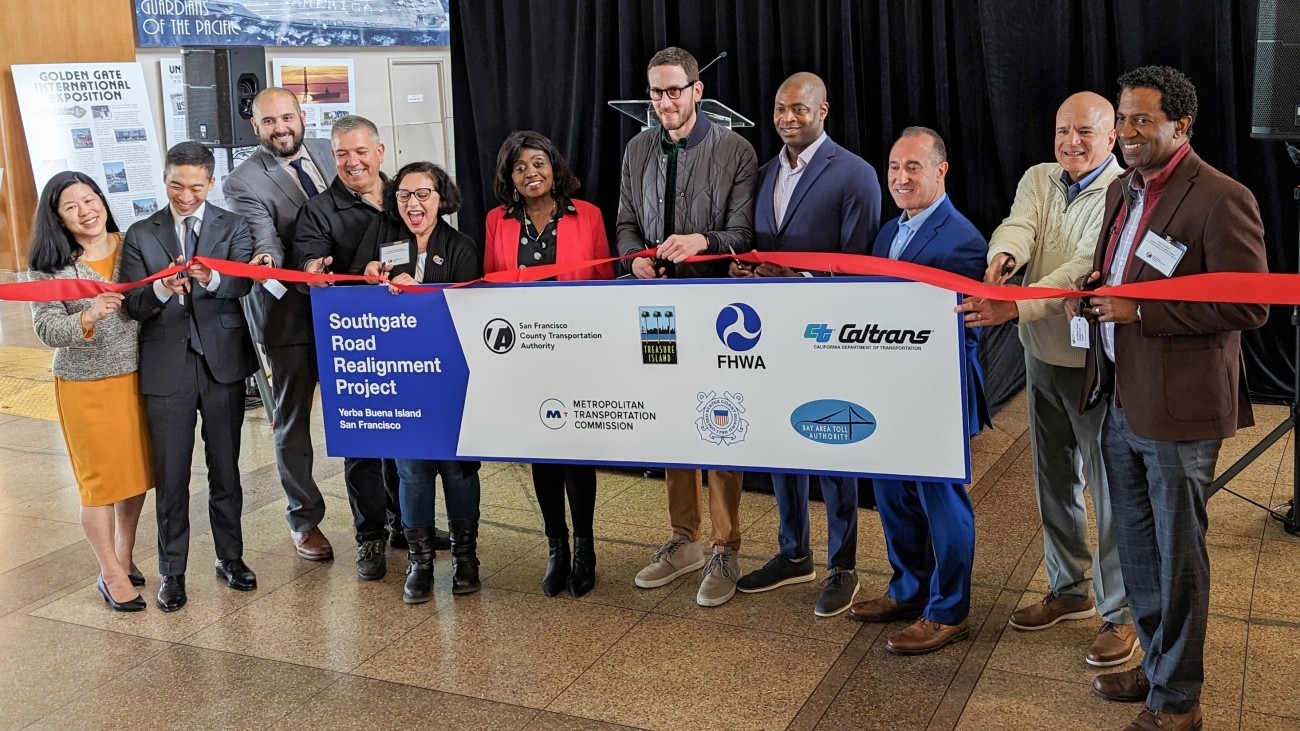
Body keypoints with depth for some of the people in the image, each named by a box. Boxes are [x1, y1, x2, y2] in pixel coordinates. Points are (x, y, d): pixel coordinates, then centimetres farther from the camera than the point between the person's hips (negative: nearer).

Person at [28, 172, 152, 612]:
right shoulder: (49, 265, -7)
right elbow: (45, 329, -12)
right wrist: (87, 317, -30)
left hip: (137, 378, 3)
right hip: (86, 386, -3)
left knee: (137, 471, 13)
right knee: (100, 478, 6)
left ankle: (125, 556, 33)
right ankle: (112, 574, 19)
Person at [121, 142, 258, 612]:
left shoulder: (233, 228, 3)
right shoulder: (140, 236, 5)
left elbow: (243, 282, -15)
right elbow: (133, 305, -4)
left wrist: (211, 278, -37)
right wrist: (161, 290, -26)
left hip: (222, 363, 0)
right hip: (166, 368, 0)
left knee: (226, 469, 11)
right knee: (171, 476, 5)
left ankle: (230, 557, 26)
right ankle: (172, 572, 17)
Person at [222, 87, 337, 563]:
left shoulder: (329, 153, 5)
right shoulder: (243, 183, -9)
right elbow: (265, 243, -20)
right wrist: (265, 262, -42)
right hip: (291, 310, -3)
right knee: (292, 419, 9)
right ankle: (304, 519, 26)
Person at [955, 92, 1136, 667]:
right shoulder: (1039, 179, 6)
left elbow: (1086, 268, -27)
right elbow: (1019, 225, -12)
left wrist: (1014, 306, -40)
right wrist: (1003, 257, -37)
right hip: (1042, 355, 7)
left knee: (1111, 489, 0)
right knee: (1053, 479, 18)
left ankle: (1120, 613, 15)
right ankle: (1068, 589, 36)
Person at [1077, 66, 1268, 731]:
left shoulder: (1220, 200, -16)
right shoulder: (1122, 190, 11)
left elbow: (1250, 306, -19)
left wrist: (1140, 310, -21)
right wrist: (1096, 293, 2)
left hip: (1177, 409, -8)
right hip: (1120, 399, 8)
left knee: (1177, 553, 6)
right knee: (1136, 546, 18)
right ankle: (1155, 662, 37)